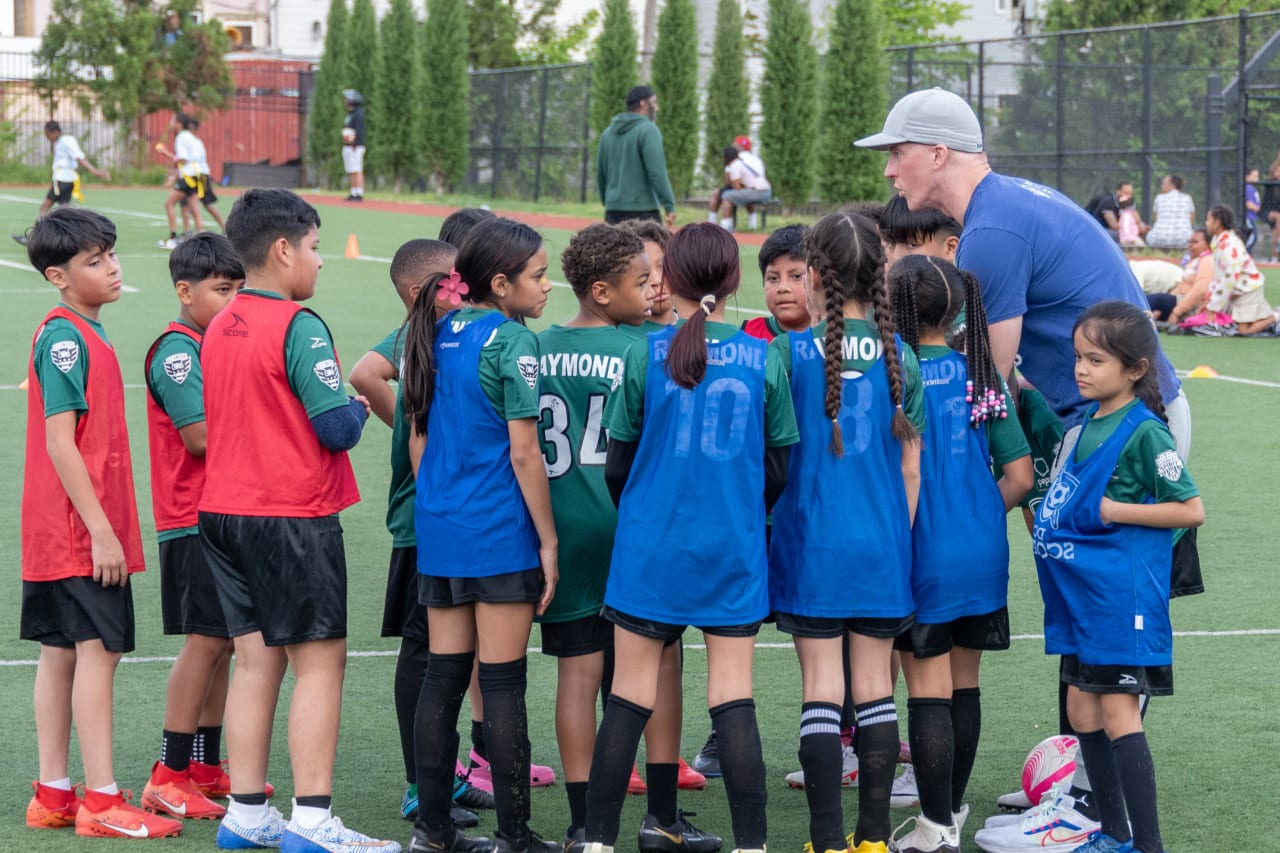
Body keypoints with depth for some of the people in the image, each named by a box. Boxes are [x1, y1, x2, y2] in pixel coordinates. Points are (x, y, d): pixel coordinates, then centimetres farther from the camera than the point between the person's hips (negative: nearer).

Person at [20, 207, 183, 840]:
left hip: (65, 531, 10)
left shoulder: (80, 334, 14)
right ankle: (101, 803, -8)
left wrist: (105, 524, 18)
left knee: (60, 655, 11)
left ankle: (53, 795, 16)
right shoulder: (66, 339, -15)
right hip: (81, 531, -10)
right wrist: (101, 528, -21)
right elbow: (59, 443, -20)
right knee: (97, 651, -9)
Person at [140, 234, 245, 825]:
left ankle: (206, 765, 21)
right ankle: (169, 776, -5)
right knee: (206, 639, -9)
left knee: (224, 642, 12)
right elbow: (199, 434, -20)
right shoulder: (177, 350, -13)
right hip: (194, 518, -9)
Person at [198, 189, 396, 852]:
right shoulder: (298, 326, -15)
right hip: (292, 517, -8)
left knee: (256, 660, 12)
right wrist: (358, 407, 4)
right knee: (319, 660, -2)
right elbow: (337, 428, -18)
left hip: (224, 512, 8)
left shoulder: (217, 329, 10)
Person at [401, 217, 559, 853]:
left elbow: (418, 439, 13)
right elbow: (523, 453, -14)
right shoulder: (512, 342, -12)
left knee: (443, 676, 10)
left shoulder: (436, 335, 9)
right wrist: (548, 540, -8)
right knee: (502, 684, -2)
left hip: (439, 530, 7)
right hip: (501, 536, -7)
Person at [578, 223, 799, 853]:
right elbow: (778, 473, 4)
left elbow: (617, 467, 2)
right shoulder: (762, 360, -1)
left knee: (629, 699, 5)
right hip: (734, 553, 1)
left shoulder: (645, 356, -4)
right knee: (733, 702, 3)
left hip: (650, 549, -1)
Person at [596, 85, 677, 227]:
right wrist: (670, 206, -15)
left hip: (613, 211, 7)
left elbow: (600, 174, 18)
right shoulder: (648, 130, -8)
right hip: (642, 210, -7)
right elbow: (657, 172, -16)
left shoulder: (608, 132, 14)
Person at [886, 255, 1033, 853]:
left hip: (924, 555, -5)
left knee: (928, 691, 0)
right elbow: (1019, 476, 2)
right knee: (964, 687, 15)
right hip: (984, 555, 5)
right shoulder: (982, 377, 2)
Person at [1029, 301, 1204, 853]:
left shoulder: (1144, 432, -14)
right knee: (1082, 708, 12)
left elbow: (1192, 510, -13)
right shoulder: (1089, 421, 10)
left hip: (1121, 594, -9)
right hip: (1078, 590, 9)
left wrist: (1114, 510, -16)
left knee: (1117, 711, -8)